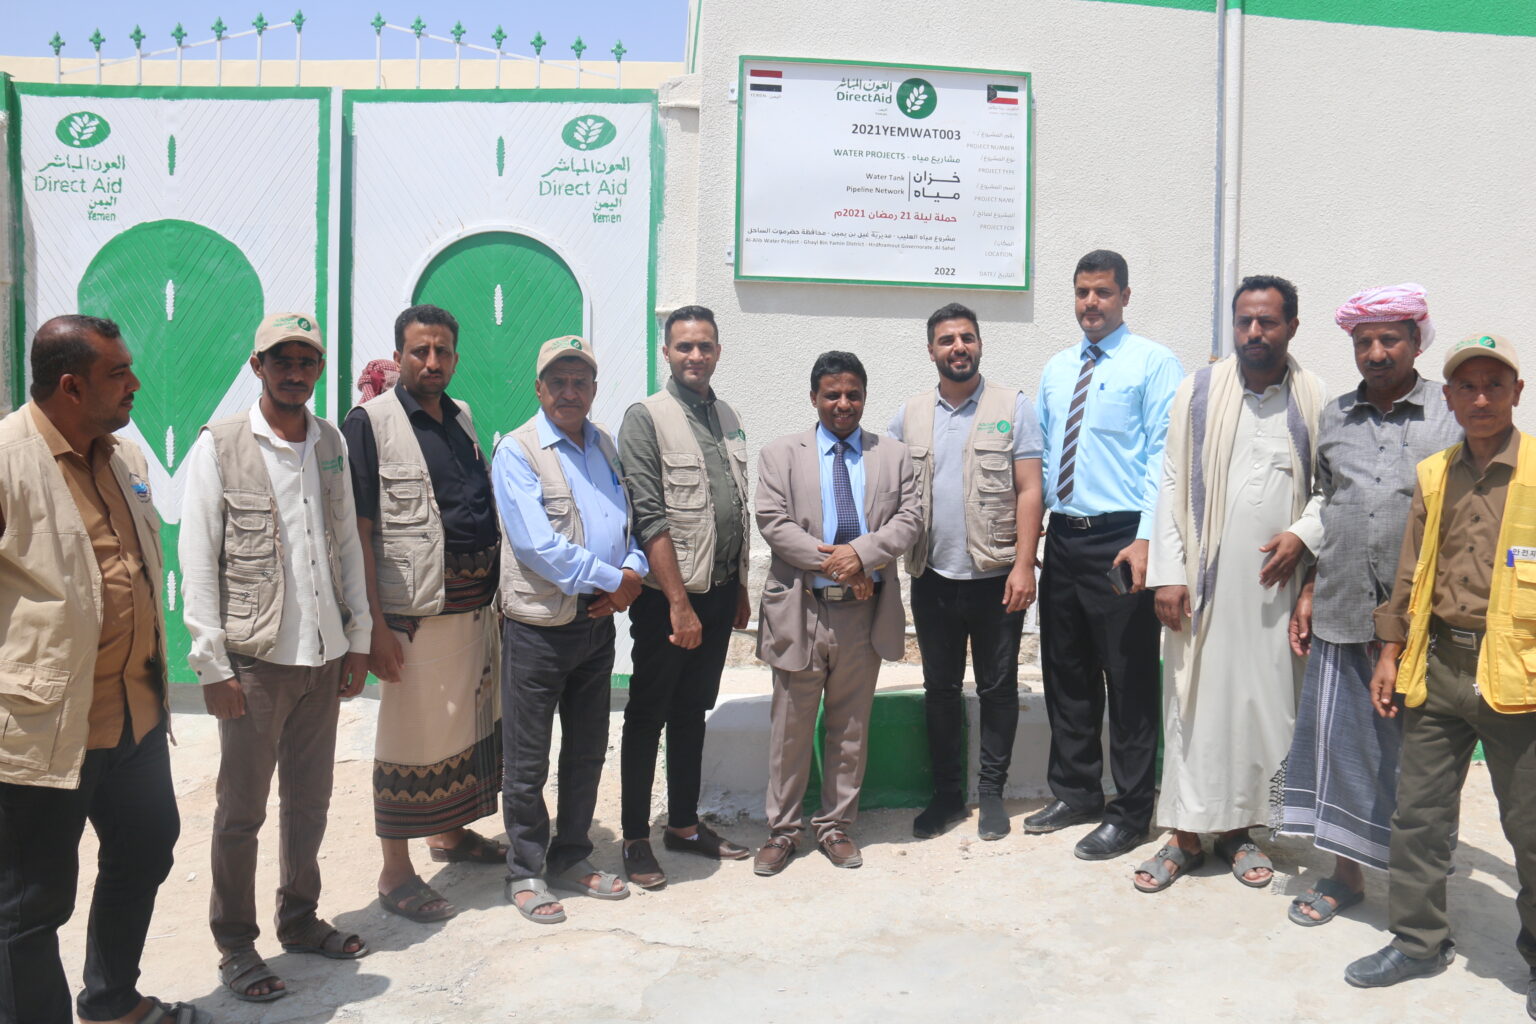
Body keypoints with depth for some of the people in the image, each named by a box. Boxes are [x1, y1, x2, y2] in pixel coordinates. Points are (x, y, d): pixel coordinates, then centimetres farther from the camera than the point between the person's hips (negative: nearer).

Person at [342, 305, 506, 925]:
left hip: (478, 604, 7)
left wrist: (496, 593, 14)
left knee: (472, 724, 18)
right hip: (417, 611, -7)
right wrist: (374, 623, -17)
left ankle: (451, 833, 38)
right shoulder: (372, 422, -8)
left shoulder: (462, 418, 12)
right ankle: (396, 874, 15)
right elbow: (358, 531, -12)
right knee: (410, 736, 2)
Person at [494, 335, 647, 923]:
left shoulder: (606, 447, 10)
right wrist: (613, 579, -15)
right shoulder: (517, 451, -9)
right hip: (539, 626, -6)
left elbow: (633, 519, 12)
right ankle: (525, 873, 20)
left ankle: (571, 858, 31)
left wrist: (635, 574, -8)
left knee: (588, 750, 15)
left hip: (599, 622, 6)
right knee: (528, 760, 5)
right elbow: (539, 546, -19)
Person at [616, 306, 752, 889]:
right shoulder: (647, 418, -9)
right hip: (668, 597, -6)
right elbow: (648, 518, -15)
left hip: (719, 593, 6)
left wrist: (740, 590, 16)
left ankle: (684, 824, 29)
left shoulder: (727, 419, 11)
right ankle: (636, 839, 16)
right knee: (648, 717, 5)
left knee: (692, 711, 16)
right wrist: (680, 603, -18)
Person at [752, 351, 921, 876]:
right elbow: (773, 523, -6)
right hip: (800, 610, -2)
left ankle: (836, 826, 25)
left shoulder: (893, 455, 10)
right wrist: (831, 563, -15)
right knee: (790, 727, 6)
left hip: (865, 611, 2)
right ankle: (782, 830, 19)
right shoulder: (780, 454, 5)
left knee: (851, 726, 11)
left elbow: (909, 518, 0)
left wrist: (862, 552, -17)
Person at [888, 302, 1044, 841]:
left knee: (998, 688, 8)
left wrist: (1024, 565, -13)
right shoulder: (910, 414, 7)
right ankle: (946, 792, 25)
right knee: (939, 688, 12)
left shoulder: (1013, 407, -1)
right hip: (932, 578, 3)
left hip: (996, 576, -2)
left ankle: (991, 791, 23)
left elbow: (1029, 490, -5)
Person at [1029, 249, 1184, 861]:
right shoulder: (1056, 369, 15)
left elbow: (1163, 457, -11)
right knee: (1066, 674, 15)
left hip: (1121, 539, -6)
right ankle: (1075, 793, 31)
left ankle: (1130, 814, 16)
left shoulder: (1153, 364, -4)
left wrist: (1145, 539, -19)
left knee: (1129, 680, 2)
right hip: (1063, 536, 7)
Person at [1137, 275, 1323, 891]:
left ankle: (1238, 828, 23)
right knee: (1195, 701, 2)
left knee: (1263, 702, 8)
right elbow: (1172, 485, 0)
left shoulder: (1315, 402, 4)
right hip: (1205, 581, -1)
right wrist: (1169, 574, -6)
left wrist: (1301, 534, -9)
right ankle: (1185, 834, 13)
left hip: (1275, 583, 1)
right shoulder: (1198, 393, 3)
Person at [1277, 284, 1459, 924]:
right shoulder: (1334, 417, 11)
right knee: (1337, 739, 8)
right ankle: (1345, 872, 23)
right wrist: (1310, 592, 11)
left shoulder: (1452, 417, 0)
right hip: (1342, 611, 3)